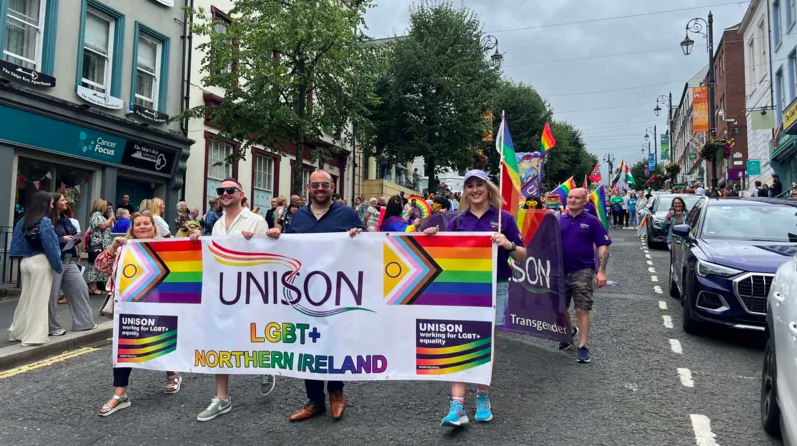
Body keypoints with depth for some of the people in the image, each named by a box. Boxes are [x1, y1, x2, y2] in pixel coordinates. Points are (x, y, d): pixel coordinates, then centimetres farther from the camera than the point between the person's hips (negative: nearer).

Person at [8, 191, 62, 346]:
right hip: (40, 262, -7)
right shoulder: (45, 221, -13)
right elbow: (50, 246, -14)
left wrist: (21, 257, 13)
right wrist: (58, 266, -7)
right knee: (38, 300, 0)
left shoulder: (24, 220, 8)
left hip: (25, 262, 7)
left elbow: (17, 243, 8)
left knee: (25, 297, 18)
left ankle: (17, 332, 26)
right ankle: (34, 335, 4)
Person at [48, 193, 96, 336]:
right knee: (52, 295, 1)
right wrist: (62, 240, -17)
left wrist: (76, 239, 0)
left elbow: (75, 234, 22)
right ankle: (52, 328, 13)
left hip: (69, 260, 9)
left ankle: (83, 322, 18)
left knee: (80, 289, 9)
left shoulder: (66, 219, 14)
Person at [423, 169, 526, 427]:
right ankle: (457, 406, -2)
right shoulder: (457, 221, 9)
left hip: (494, 288, -1)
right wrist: (432, 238, -6)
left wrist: (508, 244, -18)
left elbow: (522, 257, 2)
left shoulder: (504, 218, 1)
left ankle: (483, 398, 27)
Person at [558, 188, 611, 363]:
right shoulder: (558, 220, 6)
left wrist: (601, 271, -12)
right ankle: (570, 332, 40)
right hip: (560, 270, 4)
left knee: (582, 310, -4)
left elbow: (603, 247, -4)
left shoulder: (592, 221, -2)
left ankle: (583, 346, 4)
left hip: (582, 271, -4)